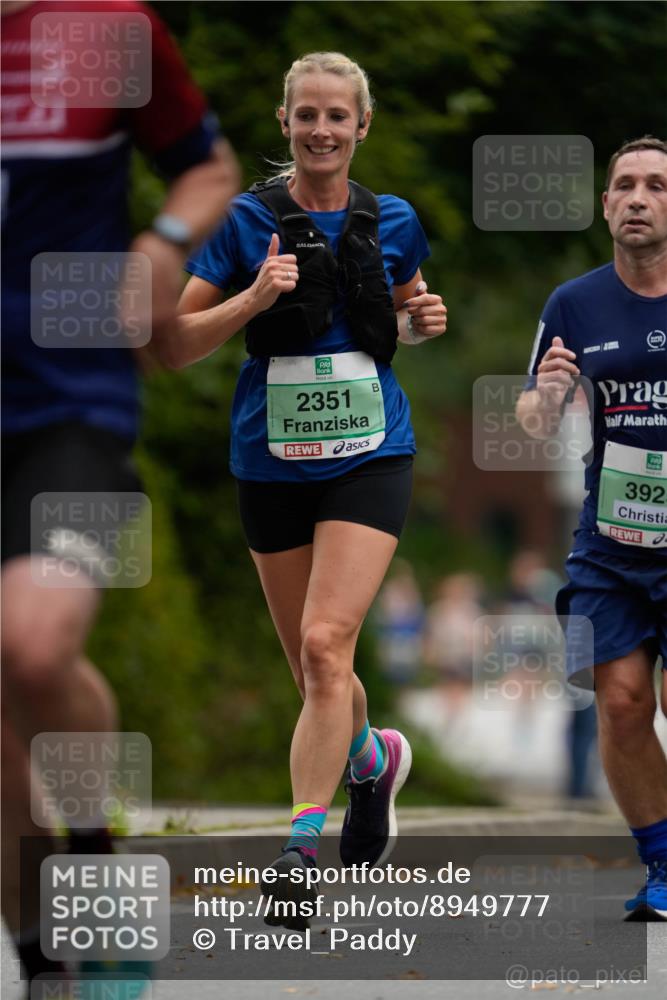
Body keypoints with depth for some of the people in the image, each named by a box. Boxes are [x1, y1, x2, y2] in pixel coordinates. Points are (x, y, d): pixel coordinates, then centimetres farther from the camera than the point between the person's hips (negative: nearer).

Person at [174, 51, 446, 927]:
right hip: (274, 462, 1)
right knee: (312, 666, 11)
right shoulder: (247, 221, -3)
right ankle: (372, 759, 43)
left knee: (326, 645, -18)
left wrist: (423, 320, 0)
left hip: (370, 457, -1)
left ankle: (301, 849, -20)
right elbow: (176, 344, -4)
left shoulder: (393, 222, 3)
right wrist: (252, 299, -19)